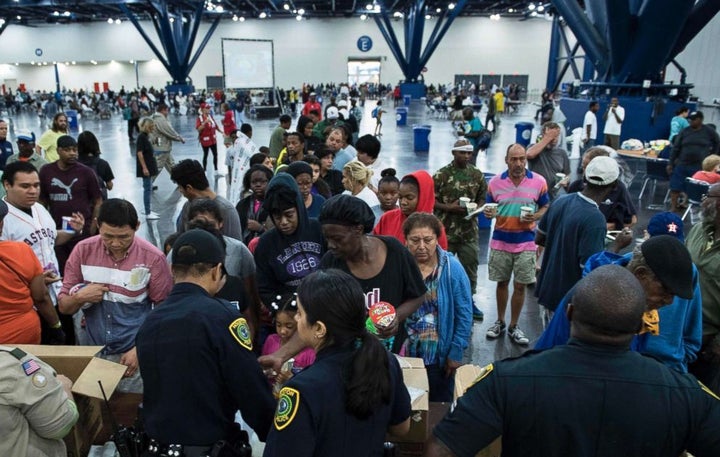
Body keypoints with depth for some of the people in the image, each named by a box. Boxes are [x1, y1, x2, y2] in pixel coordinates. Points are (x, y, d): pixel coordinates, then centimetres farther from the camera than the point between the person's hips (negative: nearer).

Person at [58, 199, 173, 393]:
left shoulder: (153, 258, -12)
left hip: (134, 354, -2)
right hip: (92, 352, 3)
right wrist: (79, 297, -17)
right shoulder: (83, 250, -4)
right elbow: (63, 307, 4)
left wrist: (140, 349, -12)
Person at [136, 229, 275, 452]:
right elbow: (251, 390, -19)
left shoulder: (149, 321, 0)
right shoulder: (222, 316, -19)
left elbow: (165, 385, 11)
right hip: (208, 444, -6)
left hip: (158, 440, 6)